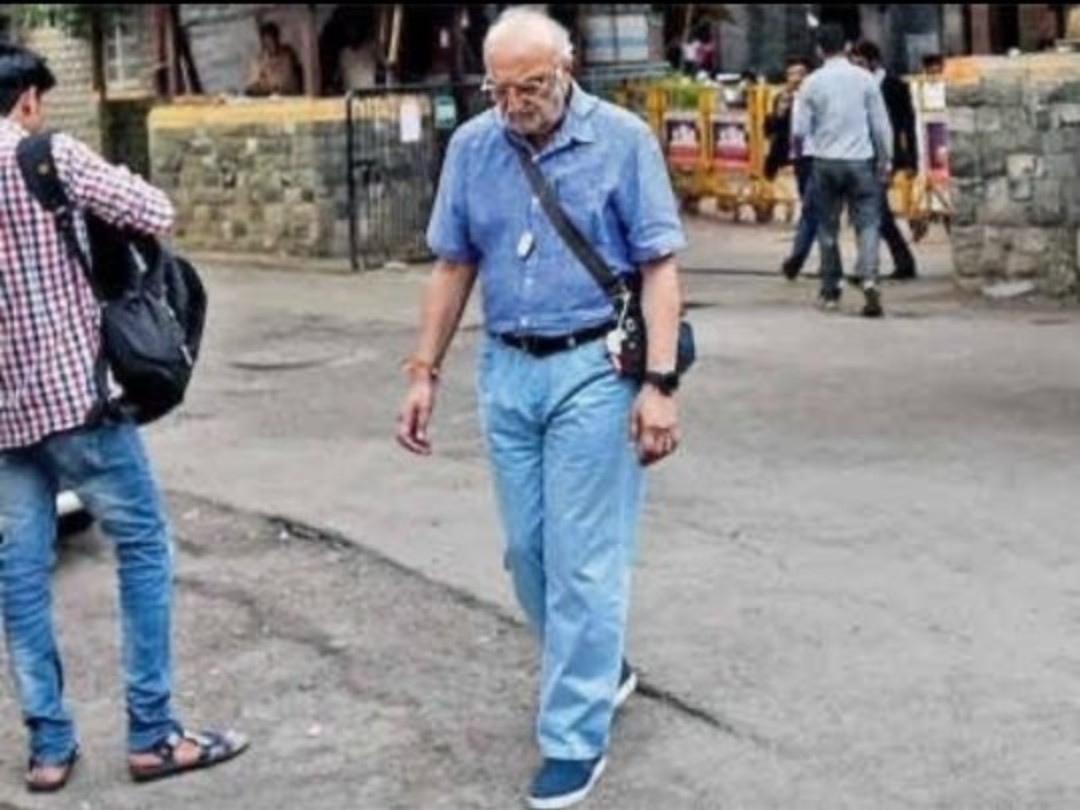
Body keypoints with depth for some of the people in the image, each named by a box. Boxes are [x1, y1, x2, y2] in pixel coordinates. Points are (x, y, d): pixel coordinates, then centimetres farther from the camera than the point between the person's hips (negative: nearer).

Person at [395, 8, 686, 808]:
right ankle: (601, 669, 37)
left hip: (594, 369, -5)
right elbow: (454, 266, 11)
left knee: (582, 559, -2)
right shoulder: (471, 147, 4)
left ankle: (575, 736, 9)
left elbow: (660, 267, -9)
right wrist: (424, 372, 8)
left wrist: (660, 384, -15)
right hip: (506, 370, 5)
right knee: (528, 550, 14)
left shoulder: (622, 140, -8)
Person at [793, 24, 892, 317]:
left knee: (828, 226, 12)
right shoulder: (864, 78, -2)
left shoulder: (812, 83, -2)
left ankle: (830, 291, 16)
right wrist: (885, 159, 12)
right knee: (867, 223, 0)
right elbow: (881, 124, 1)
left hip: (826, 162, 1)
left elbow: (801, 130, 0)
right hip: (860, 161, -1)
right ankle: (869, 278, -21)